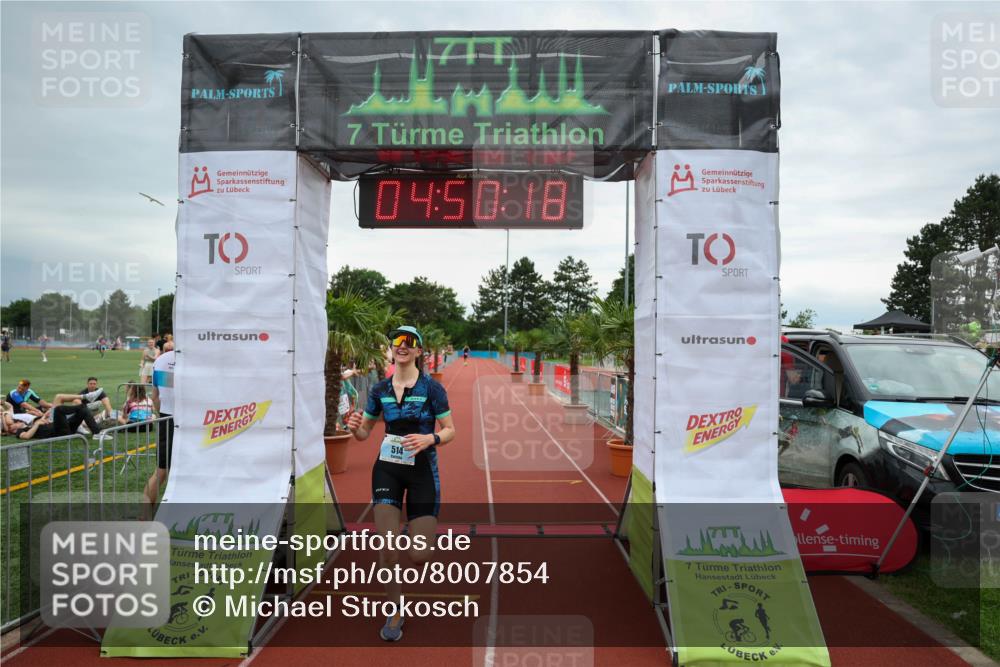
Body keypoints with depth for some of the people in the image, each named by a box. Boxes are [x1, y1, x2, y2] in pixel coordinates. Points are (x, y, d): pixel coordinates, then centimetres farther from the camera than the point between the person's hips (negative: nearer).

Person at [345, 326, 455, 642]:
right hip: (387, 467, 2)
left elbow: (450, 430, -6)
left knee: (419, 556, -4)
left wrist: (430, 439, -26)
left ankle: (419, 539, 36)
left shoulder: (431, 388, -8)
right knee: (387, 546, -6)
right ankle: (394, 614, 17)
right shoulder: (380, 389, 3)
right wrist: (354, 427, -13)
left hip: (422, 468, -2)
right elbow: (365, 433, 10)